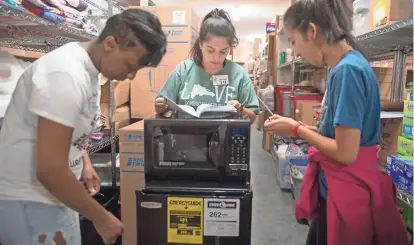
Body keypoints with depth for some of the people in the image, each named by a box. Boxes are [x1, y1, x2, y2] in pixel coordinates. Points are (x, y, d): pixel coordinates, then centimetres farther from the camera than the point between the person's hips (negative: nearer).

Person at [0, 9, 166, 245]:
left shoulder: (88, 67, 2)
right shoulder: (68, 74, -26)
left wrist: (85, 162, 8)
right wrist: (101, 217, -18)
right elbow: (50, 170, -28)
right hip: (29, 202, -8)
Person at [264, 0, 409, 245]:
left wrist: (297, 129, -13)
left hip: (346, 194, -8)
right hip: (335, 189, 8)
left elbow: (346, 153, -24)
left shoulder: (347, 70, -23)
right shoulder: (346, 66, 5)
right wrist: (301, 128, 1)